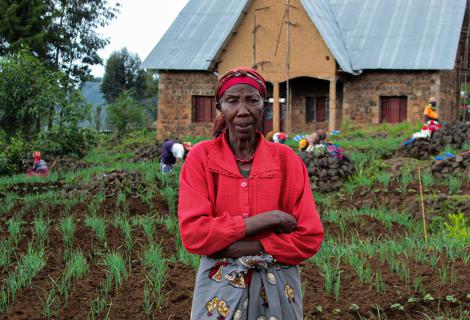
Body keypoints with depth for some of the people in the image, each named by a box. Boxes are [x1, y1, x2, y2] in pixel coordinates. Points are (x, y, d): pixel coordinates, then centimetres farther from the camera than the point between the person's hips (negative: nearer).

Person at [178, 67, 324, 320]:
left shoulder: (286, 159, -3)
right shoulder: (201, 157, -5)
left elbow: (310, 238, -8)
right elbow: (193, 234, -14)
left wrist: (242, 248, -17)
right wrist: (264, 220, -18)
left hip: (277, 288, 1)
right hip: (219, 288, -1)